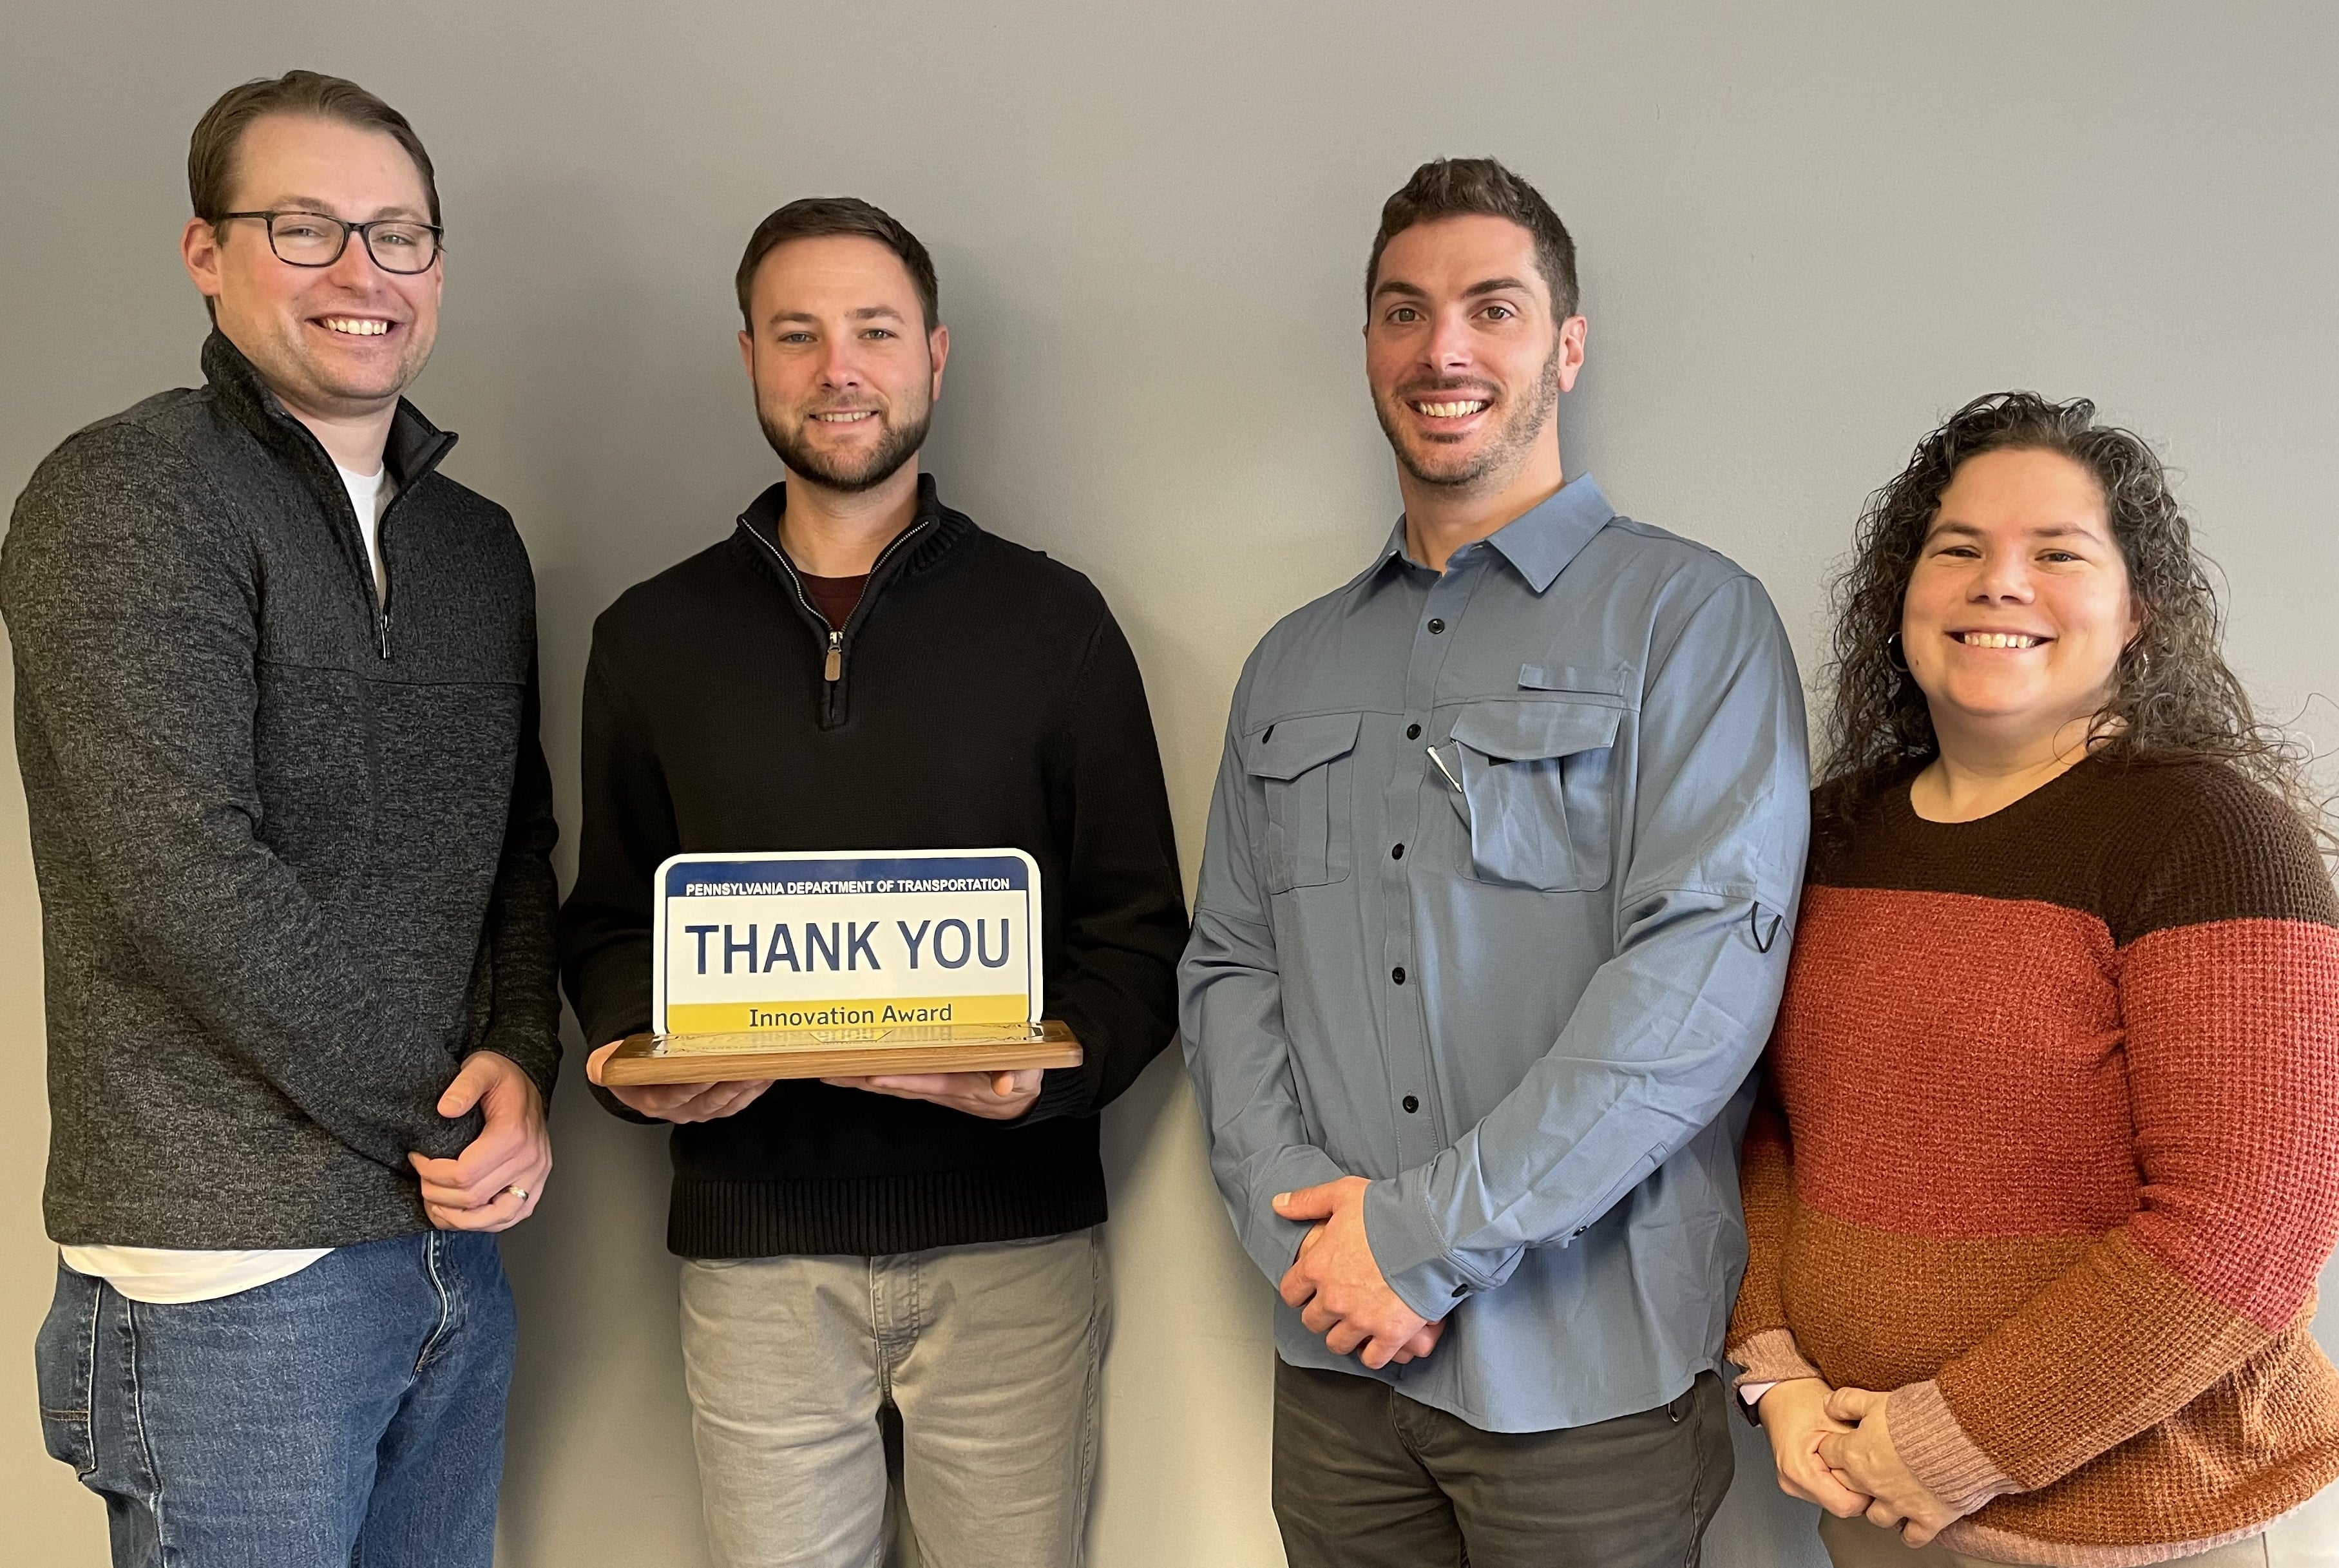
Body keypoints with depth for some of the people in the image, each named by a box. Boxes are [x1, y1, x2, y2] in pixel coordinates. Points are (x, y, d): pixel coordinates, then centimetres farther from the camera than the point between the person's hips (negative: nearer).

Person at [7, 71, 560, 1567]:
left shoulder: (479, 543, 12)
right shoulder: (126, 500, -10)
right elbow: (190, 883, -19)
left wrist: (525, 1065, -5)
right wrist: (441, 1121, -13)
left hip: (455, 1244, 7)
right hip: (233, 1273, -6)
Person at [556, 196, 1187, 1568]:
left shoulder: (1051, 618, 3)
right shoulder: (655, 636, 9)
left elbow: (1142, 935, 2)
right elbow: (609, 923, 13)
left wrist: (1048, 1070, -16)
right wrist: (638, 1055, -7)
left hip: (1010, 1239, -1)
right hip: (755, 1247, 1)